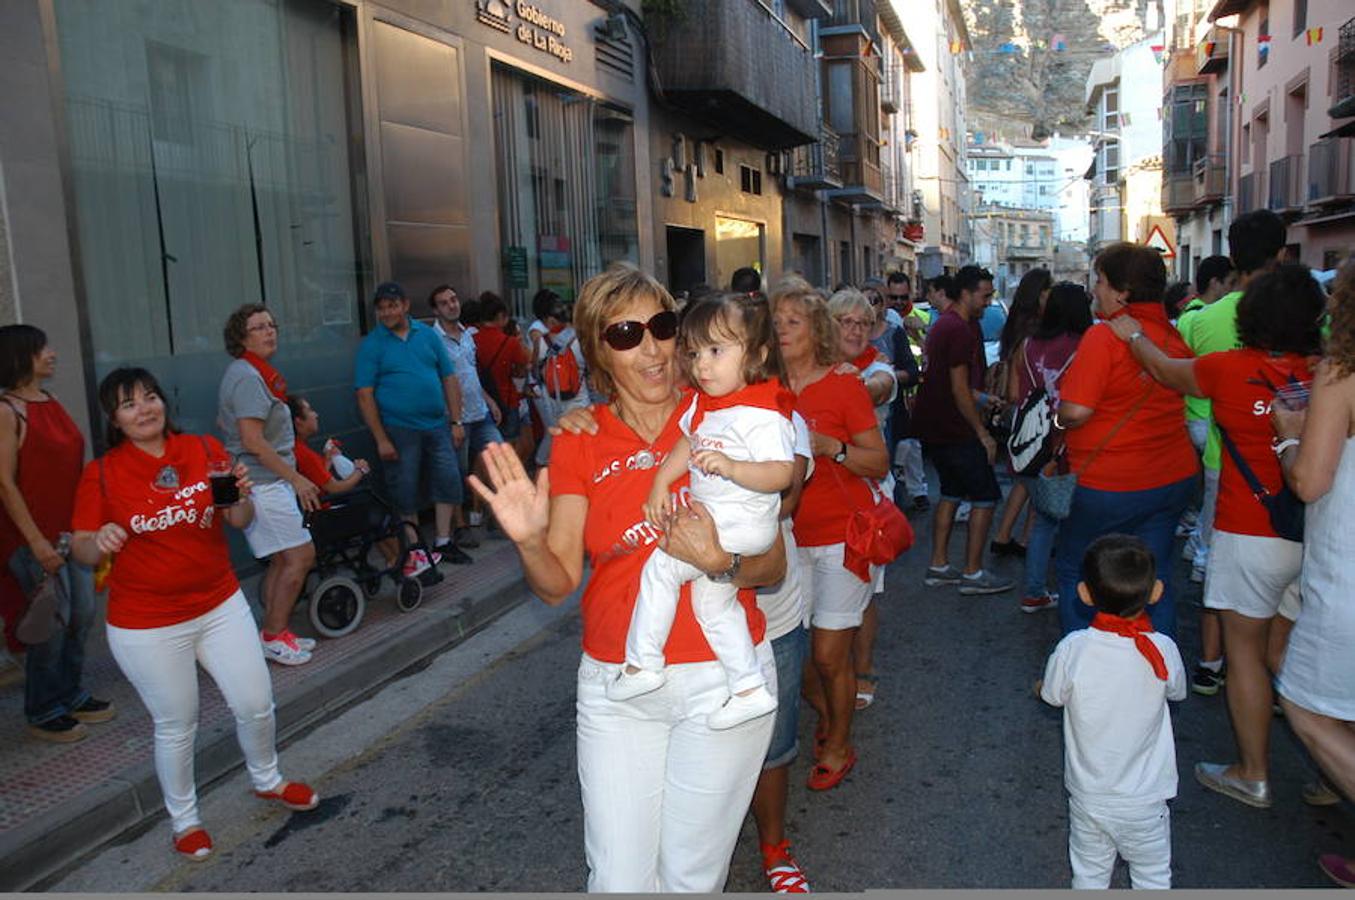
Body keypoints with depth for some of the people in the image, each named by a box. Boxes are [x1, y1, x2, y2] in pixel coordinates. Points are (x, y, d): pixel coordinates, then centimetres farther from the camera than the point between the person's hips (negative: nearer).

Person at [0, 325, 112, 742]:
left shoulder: (51, 403, 10)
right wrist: (37, 541, -18)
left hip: (72, 530, 8)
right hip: (35, 534, -7)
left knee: (82, 614, 13)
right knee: (53, 622, 0)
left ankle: (71, 696, 30)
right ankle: (43, 713, 18)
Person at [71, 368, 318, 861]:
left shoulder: (205, 449, -2)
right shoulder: (101, 474, -8)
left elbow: (239, 521, 3)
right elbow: (81, 548, -4)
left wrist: (242, 496, -19)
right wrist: (100, 541, -27)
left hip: (220, 605, 3)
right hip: (146, 625, -2)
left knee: (256, 704, 10)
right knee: (176, 727, 10)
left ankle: (267, 781, 40)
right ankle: (184, 820, 35)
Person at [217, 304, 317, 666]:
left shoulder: (251, 373, 17)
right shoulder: (248, 377, -16)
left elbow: (222, 422, 28)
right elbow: (254, 442, -23)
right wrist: (296, 478, -19)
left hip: (269, 482, 11)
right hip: (263, 483, -11)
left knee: (281, 561, 14)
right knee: (300, 555, -8)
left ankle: (275, 633, 22)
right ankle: (274, 635, 2)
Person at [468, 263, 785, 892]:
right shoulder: (579, 442, 0)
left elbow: (773, 566, -2)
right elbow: (558, 584, -4)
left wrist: (721, 562, -23)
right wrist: (529, 540, -24)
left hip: (723, 675, -1)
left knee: (691, 876, 12)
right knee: (619, 880, 8)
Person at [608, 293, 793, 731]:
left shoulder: (761, 414, -20)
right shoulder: (703, 403, 7)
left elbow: (781, 473, -27)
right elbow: (686, 445, 18)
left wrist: (730, 466, -39)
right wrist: (660, 485, 10)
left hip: (742, 525, -10)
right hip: (711, 517, 10)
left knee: (661, 566, -12)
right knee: (713, 603, 16)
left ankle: (642, 664, 0)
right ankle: (751, 690, 25)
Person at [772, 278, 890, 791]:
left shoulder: (844, 386, -7)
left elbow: (879, 463, -7)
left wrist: (830, 447, -21)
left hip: (841, 535, -4)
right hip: (790, 536, 4)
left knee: (829, 653, -1)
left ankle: (839, 747, 22)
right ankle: (825, 719, 36)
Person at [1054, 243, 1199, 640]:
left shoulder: (1103, 336, -18)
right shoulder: (1173, 335, 4)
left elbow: (1075, 412, -24)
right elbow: (1183, 397, 17)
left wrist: (1057, 416, -4)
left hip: (1110, 484, -7)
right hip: (1174, 477, 7)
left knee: (1074, 571, 11)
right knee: (1155, 580, 15)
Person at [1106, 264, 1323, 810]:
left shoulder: (1230, 370, -11)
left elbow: (1164, 369, 8)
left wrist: (1133, 335, 23)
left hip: (1250, 535, -4)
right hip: (1314, 538, 4)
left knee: (1245, 651, 7)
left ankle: (1253, 775, 17)